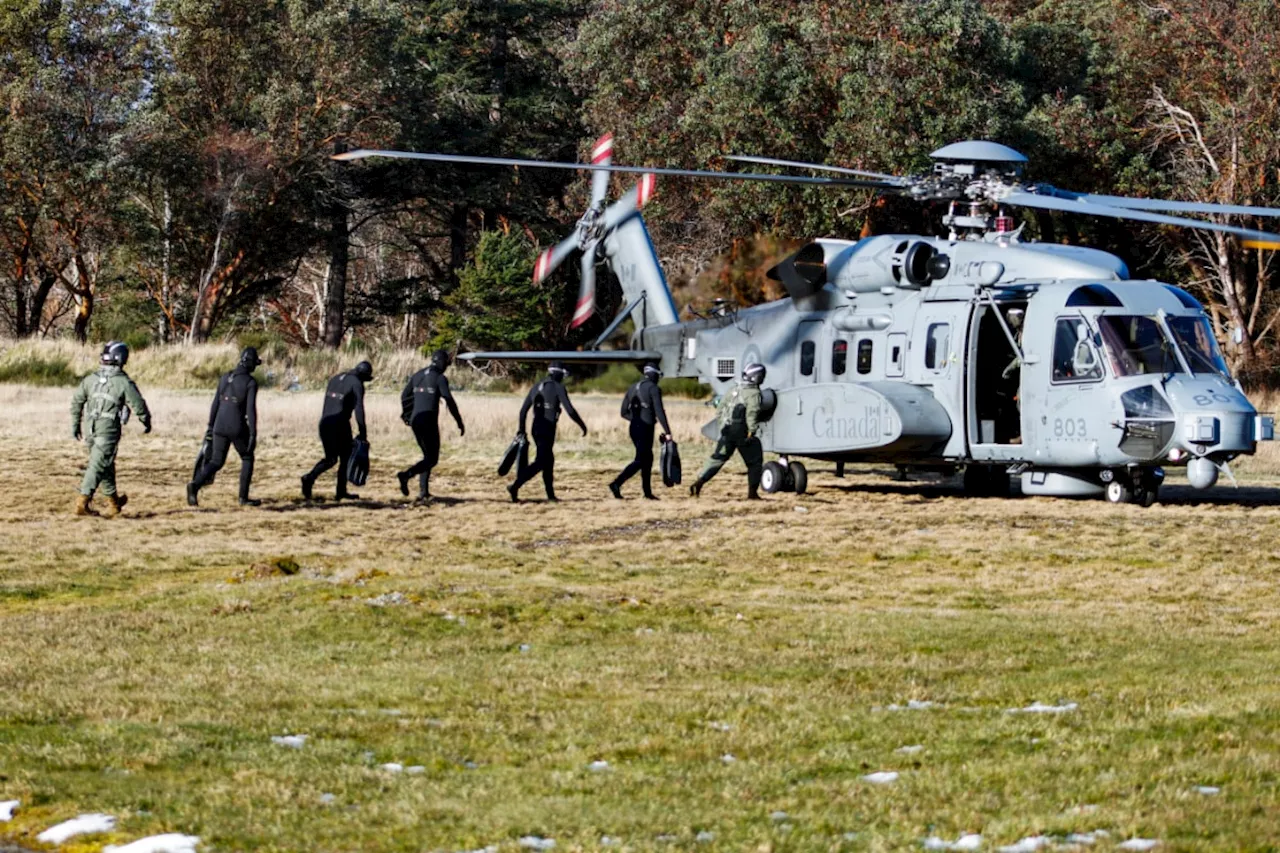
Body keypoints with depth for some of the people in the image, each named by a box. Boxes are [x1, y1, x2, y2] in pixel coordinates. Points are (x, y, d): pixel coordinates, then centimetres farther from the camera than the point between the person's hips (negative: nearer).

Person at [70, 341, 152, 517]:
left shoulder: (91, 379, 8)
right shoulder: (123, 382, -8)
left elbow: (76, 401, 14)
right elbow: (138, 405, -3)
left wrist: (75, 424, 25)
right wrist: (146, 422, 16)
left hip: (91, 429, 6)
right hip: (109, 430, -6)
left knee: (106, 465, 19)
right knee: (98, 466, -7)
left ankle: (113, 502, 30)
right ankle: (83, 502, -16)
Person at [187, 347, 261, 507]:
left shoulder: (225, 378, 8)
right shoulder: (250, 382, -9)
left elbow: (215, 404, 11)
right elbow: (251, 409, -15)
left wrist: (210, 426, 18)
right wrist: (253, 434, -13)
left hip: (220, 427, 5)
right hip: (238, 428, -5)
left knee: (216, 462, 10)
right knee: (247, 458, 18)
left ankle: (195, 485, -17)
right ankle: (243, 497, 15)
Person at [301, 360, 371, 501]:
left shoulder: (335, 379, 18)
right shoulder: (356, 383, -4)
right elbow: (359, 409, -12)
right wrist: (363, 432, -11)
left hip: (325, 422, 6)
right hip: (340, 423, -6)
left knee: (330, 458, 14)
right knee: (345, 457, 8)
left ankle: (310, 477, -6)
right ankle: (341, 492, 5)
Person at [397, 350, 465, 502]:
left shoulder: (417, 376, 13)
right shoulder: (440, 378, -7)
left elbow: (405, 395, 19)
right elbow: (449, 401, -12)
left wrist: (406, 415, 33)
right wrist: (459, 422, -6)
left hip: (415, 421, 7)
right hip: (429, 421, -7)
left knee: (428, 456, 19)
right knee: (432, 459, -3)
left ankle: (423, 491, 11)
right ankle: (406, 475, -26)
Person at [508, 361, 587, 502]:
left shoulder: (536, 387, 14)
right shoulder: (558, 387, -6)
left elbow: (523, 410, 16)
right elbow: (570, 410, -12)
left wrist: (522, 430, 26)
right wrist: (582, 425, 0)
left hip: (536, 427, 8)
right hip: (547, 429, -8)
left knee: (548, 460, 17)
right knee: (540, 463, -9)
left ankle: (550, 494, 19)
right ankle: (515, 487, -22)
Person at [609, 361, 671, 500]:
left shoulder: (633, 388, 14)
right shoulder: (654, 388, -7)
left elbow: (624, 412, 14)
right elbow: (659, 412, -15)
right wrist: (667, 432, -15)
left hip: (634, 427, 8)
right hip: (646, 429, -8)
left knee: (648, 458, 18)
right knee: (640, 461, -7)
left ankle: (648, 492, 19)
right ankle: (616, 484, -21)